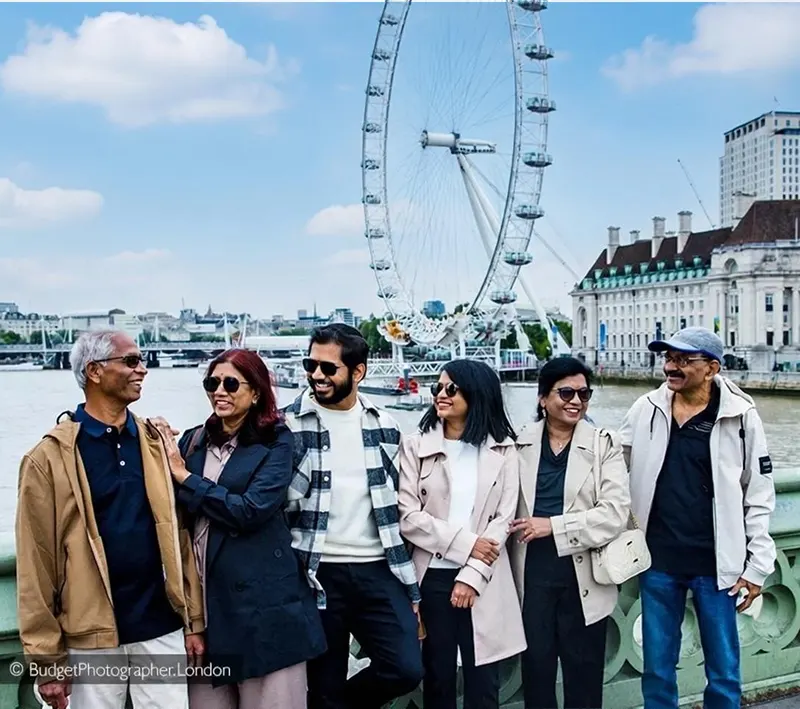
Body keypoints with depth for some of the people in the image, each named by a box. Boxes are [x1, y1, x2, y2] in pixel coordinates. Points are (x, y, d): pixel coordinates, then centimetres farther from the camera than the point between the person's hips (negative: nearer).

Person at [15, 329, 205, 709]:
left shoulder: (155, 442, 5)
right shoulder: (50, 457, -7)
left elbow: (179, 535, 7)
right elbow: (37, 562, -6)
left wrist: (194, 620, 6)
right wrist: (46, 657, -5)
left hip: (161, 626, 3)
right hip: (92, 635, -3)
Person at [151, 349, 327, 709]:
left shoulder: (276, 442, -5)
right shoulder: (194, 440, 9)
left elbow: (251, 510, -17)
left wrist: (184, 476, -11)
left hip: (261, 595, -4)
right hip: (203, 592, 4)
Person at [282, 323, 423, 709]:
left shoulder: (384, 425, 6)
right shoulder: (288, 424, -4)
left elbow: (396, 505, 11)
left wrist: (410, 585, 9)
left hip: (378, 570, 3)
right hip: (317, 574, -2)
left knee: (406, 669, -4)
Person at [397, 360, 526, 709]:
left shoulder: (502, 450, 4)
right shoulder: (416, 446, 1)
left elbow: (503, 519, -2)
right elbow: (407, 517, -6)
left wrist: (472, 576, -10)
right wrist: (464, 543, -13)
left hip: (483, 580, 0)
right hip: (433, 577, 0)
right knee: (437, 677, 9)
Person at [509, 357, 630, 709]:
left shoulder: (605, 445, -3)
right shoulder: (520, 443, 3)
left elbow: (615, 512, -12)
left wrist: (553, 526, -16)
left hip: (583, 577, -1)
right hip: (532, 574, 1)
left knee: (584, 674, 11)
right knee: (535, 668, 11)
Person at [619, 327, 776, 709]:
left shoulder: (740, 416, -7)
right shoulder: (646, 409, -2)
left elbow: (759, 494, -1)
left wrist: (758, 565, -2)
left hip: (716, 563, -2)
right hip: (658, 562, 2)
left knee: (723, 673, 11)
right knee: (657, 670, 13)